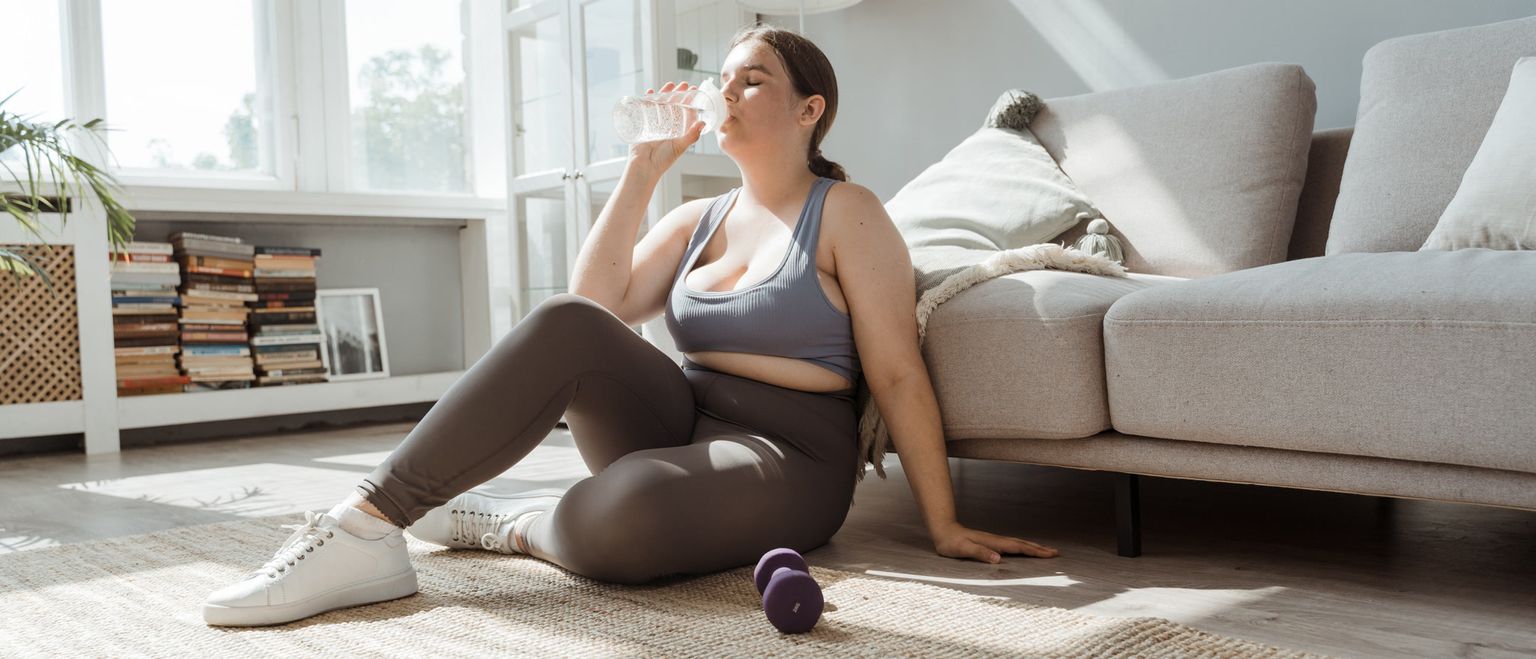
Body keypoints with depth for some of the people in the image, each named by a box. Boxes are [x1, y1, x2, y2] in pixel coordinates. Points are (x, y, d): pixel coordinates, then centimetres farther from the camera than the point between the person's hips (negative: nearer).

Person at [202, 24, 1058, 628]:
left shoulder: (845, 211, -1)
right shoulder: (698, 220, 15)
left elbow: (899, 376, -6)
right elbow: (595, 307, 0)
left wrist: (945, 526, -10)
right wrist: (644, 171, -1)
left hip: (786, 458, -5)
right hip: (681, 426, 5)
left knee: (614, 521, -38)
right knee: (565, 329, -25)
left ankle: (510, 525, -5)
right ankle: (369, 526, -22)